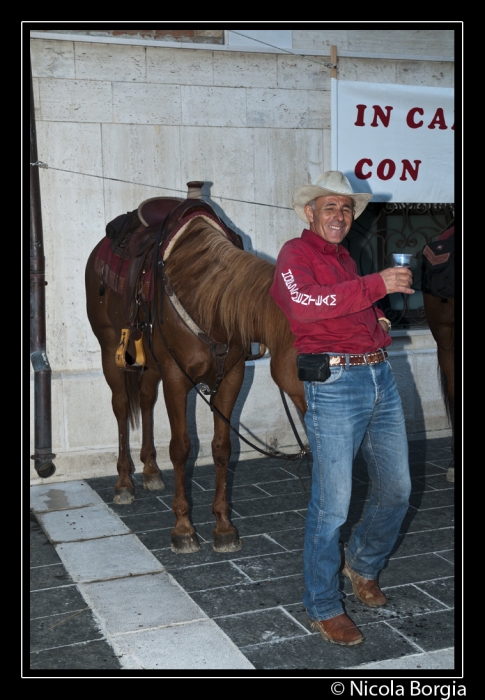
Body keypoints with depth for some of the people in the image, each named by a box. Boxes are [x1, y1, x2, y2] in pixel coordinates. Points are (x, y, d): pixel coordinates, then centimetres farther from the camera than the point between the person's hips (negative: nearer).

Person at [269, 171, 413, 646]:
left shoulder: (347, 259, 23)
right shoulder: (296, 253, -3)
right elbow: (303, 304, -24)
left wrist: (381, 322, 16)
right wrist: (376, 284, -27)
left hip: (381, 377, 8)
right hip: (335, 383, -8)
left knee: (396, 490, 13)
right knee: (333, 504, -3)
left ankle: (362, 563, 39)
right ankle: (322, 607, 14)